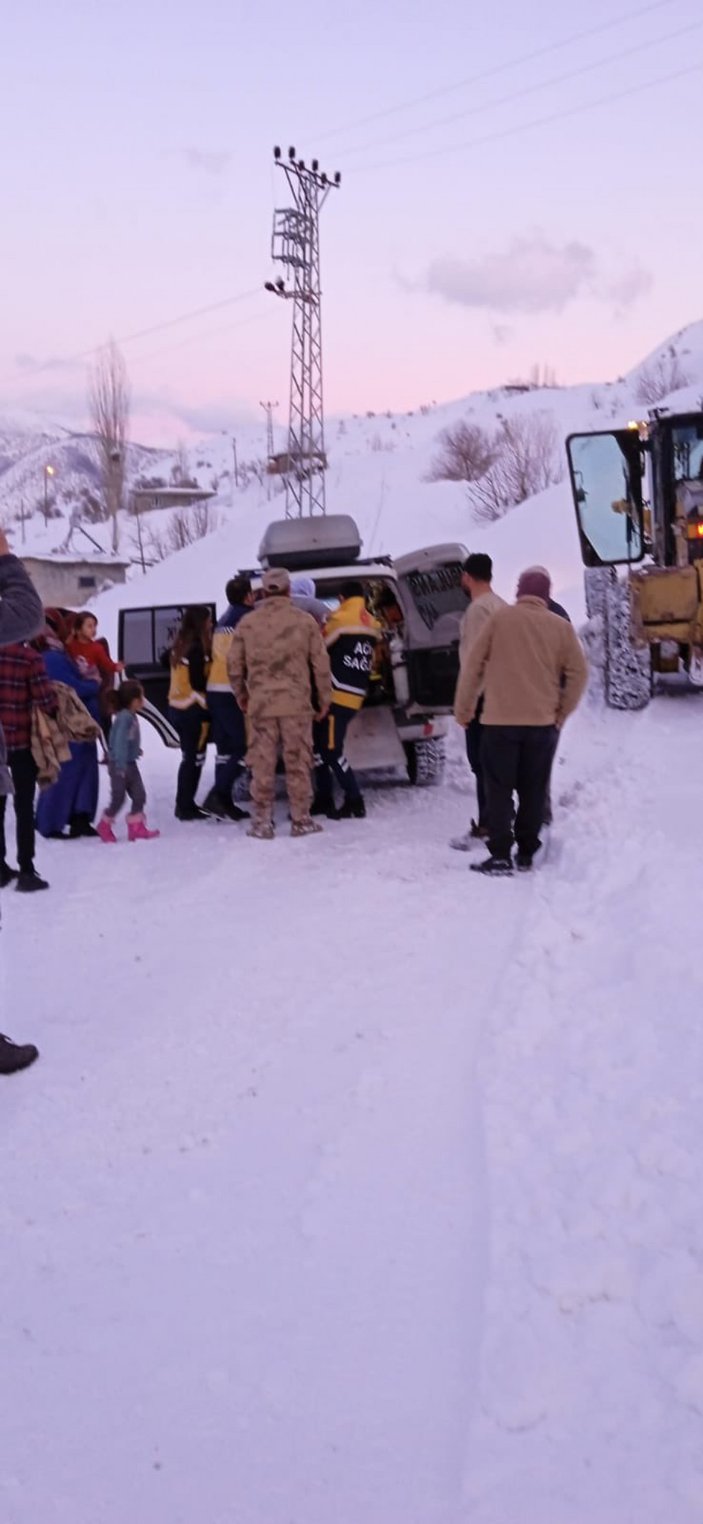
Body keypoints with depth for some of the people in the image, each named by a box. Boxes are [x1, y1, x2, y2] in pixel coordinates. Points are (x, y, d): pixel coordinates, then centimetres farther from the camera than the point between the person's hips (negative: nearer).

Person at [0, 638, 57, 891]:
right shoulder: (29, 656, -14)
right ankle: (26, 872, 4)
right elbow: (45, 700, -18)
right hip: (21, 740, -4)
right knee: (24, 807, 5)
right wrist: (55, 708, 2)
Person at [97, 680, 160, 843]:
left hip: (130, 763, 9)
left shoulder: (132, 717, 6)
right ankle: (105, 826, 21)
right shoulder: (124, 717, -22)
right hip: (120, 764, -9)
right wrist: (121, 766, -25)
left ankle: (136, 828, 11)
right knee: (118, 797, 3)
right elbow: (119, 742, -25)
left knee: (139, 795, 6)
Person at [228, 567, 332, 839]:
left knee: (262, 765, 6)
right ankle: (301, 819, 11)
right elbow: (321, 664, 1)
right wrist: (324, 699, 12)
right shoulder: (304, 621, -1)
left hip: (260, 704, 1)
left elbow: (234, 665, 7)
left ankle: (263, 821, 9)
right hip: (297, 704, -1)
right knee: (298, 763, 6)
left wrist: (241, 696, 23)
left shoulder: (247, 624, 2)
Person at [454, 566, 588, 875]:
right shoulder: (560, 627, 3)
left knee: (499, 790, 2)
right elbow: (578, 673, 2)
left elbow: (473, 666, -1)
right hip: (542, 722, 2)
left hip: (500, 721, -2)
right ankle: (526, 854, 15)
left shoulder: (500, 619, -1)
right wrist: (561, 712, 12)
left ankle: (500, 855, -5)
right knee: (533, 791, 12)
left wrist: (463, 708, 9)